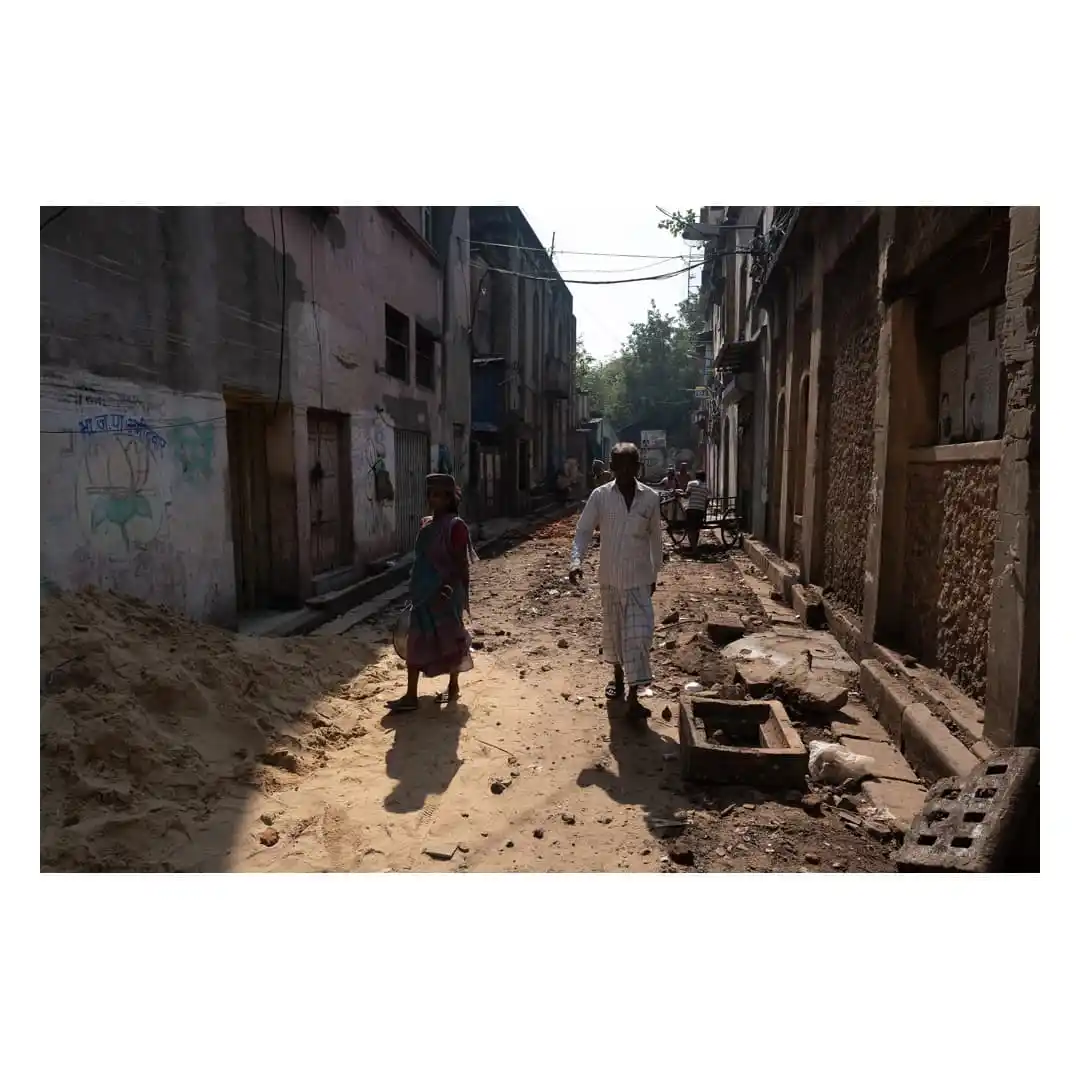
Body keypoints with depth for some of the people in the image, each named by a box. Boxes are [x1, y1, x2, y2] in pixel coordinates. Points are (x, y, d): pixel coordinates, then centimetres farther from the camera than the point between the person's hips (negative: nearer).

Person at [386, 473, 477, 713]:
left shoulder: (456, 526, -14)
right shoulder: (425, 524, 9)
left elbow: (461, 564, -15)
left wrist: (463, 595, -18)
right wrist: (416, 589, 15)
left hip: (446, 594, -7)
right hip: (424, 593, 8)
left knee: (449, 639, 8)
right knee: (417, 641, 8)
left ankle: (453, 686, 28)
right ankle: (411, 696, 15)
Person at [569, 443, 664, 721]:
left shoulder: (651, 498, -4)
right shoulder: (600, 496, -6)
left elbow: (655, 538, 6)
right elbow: (583, 530, -10)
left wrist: (655, 573, 11)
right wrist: (576, 560, -27)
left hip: (639, 579, -1)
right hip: (610, 577, 1)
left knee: (639, 635, -6)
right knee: (613, 630, 17)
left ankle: (633, 698, -1)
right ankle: (618, 675, 40)